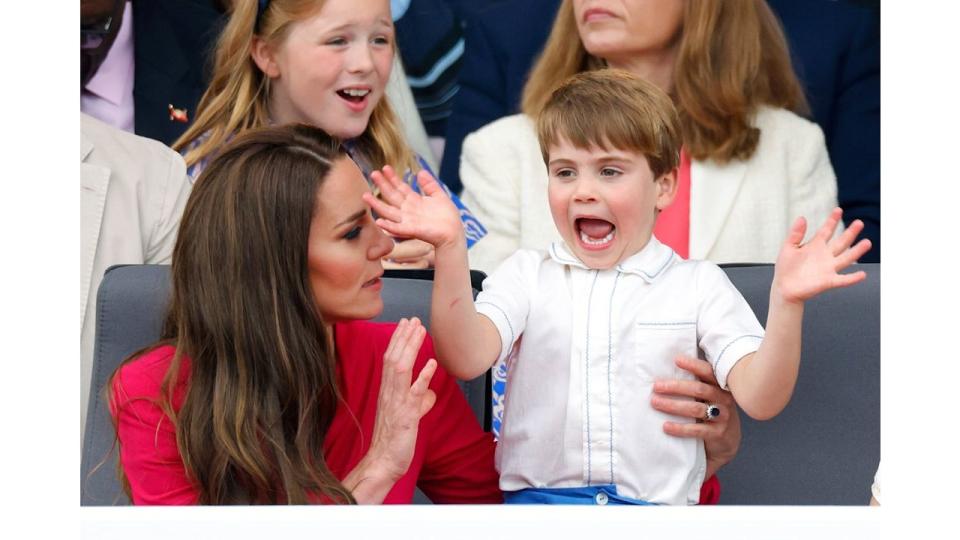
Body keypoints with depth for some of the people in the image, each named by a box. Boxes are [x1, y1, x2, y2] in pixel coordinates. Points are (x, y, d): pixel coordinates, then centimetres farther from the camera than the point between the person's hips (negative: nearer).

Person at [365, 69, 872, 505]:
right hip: (538, 497, 0)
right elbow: (465, 359, -5)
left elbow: (760, 399, -2)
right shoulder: (527, 274, 12)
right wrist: (450, 249, -17)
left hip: (657, 503, 0)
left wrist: (786, 304, -18)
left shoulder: (698, 284, 9)